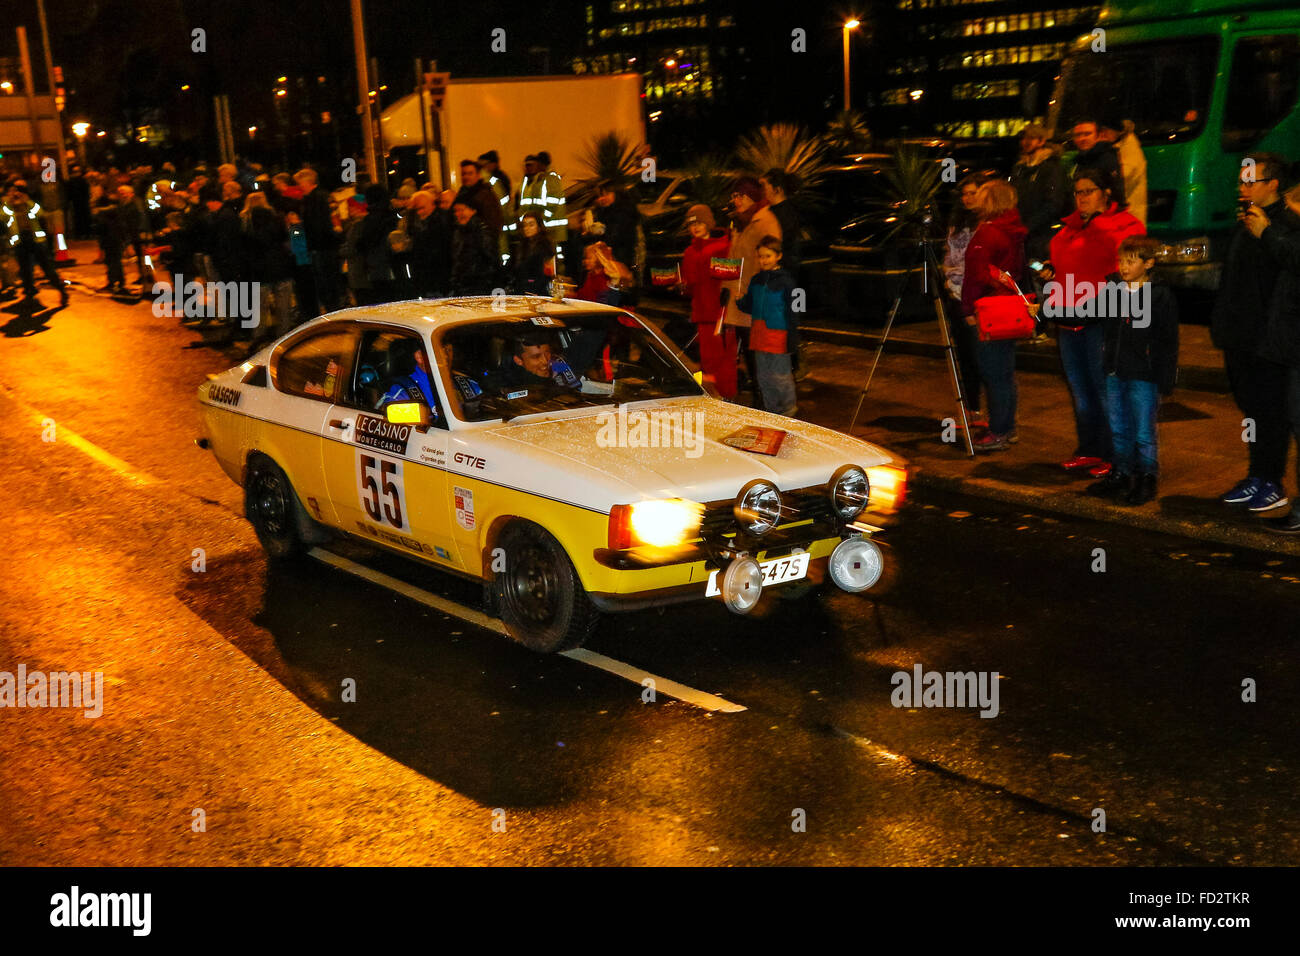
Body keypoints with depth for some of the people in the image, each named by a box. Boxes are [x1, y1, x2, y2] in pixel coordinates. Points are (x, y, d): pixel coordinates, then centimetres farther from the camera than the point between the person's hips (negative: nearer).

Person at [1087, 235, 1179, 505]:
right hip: (1115, 373, 6)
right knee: (1118, 429, 15)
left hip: (1144, 376, -5)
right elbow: (1105, 328, 20)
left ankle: (1146, 480, 13)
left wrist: (1166, 380, -9)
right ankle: (1120, 474, 27)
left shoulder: (1161, 297, -9)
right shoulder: (1112, 290, 6)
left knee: (1143, 432, 1)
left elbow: (1168, 342, -7)